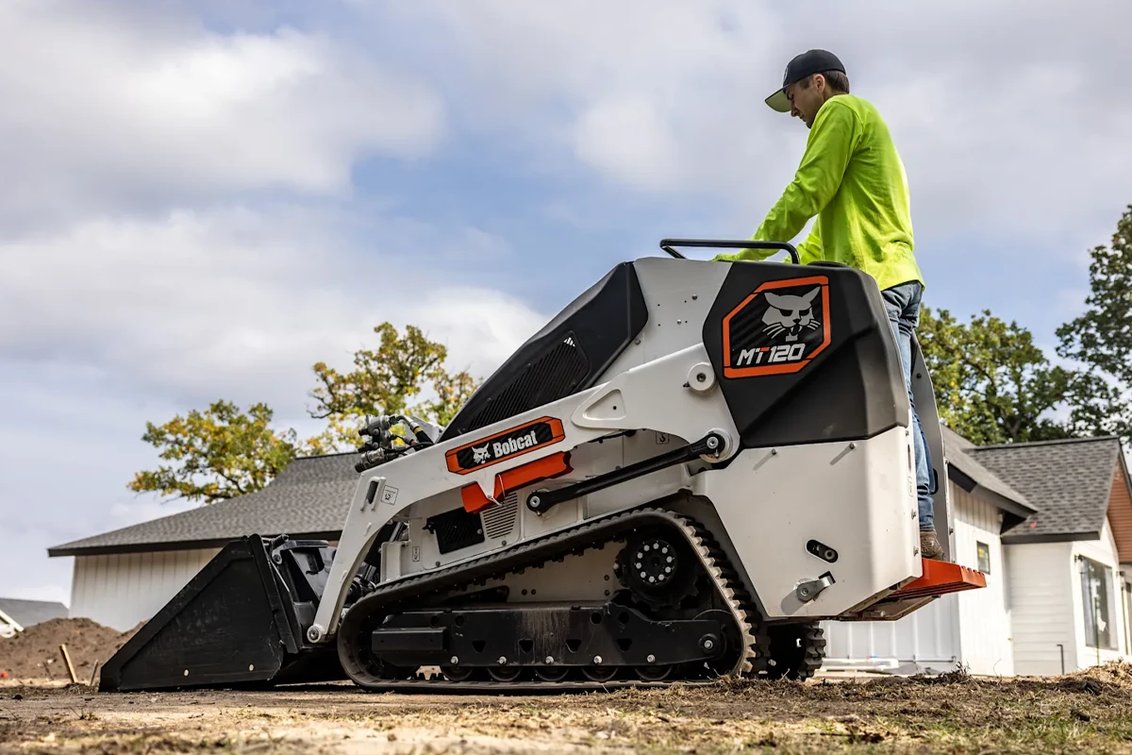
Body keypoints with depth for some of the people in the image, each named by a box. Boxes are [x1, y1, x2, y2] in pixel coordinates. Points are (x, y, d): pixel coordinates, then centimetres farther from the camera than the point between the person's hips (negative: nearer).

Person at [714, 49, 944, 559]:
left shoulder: (841, 110, 4)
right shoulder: (868, 126, 34)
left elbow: (806, 193, -7)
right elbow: (829, 230, 30)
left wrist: (749, 255, -2)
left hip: (871, 274, -10)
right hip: (899, 274, 10)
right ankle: (920, 526, -4)